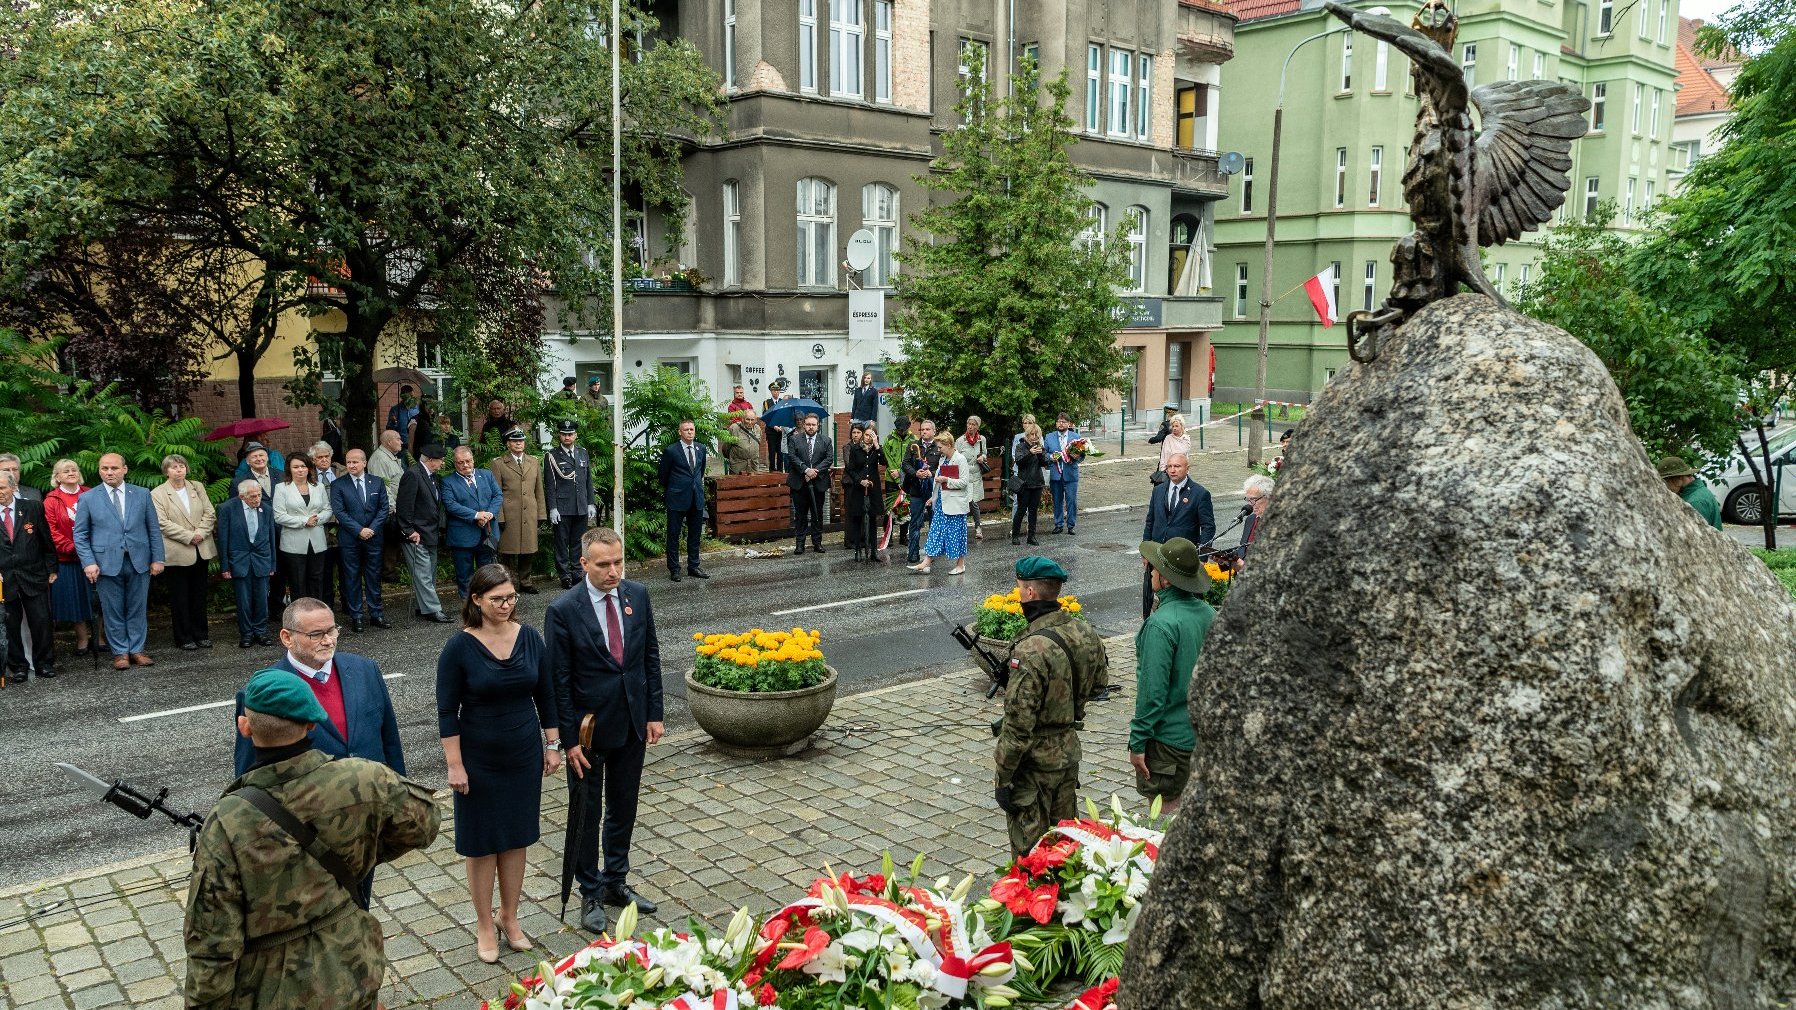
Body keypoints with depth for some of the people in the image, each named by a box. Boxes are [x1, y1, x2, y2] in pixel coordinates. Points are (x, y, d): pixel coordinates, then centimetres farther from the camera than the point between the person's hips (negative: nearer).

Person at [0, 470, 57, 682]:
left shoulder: (33, 508, 1)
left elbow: (46, 541, 6)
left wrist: (51, 569, 6)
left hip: (34, 576, 0)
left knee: (41, 622, 3)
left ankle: (44, 664, 17)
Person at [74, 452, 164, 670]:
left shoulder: (142, 495, 6)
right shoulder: (88, 499, 3)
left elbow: (153, 529, 8)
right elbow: (80, 535, 3)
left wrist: (157, 558, 3)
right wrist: (88, 562, -8)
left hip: (139, 562, 1)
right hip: (107, 563, -1)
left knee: (138, 609, 6)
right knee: (113, 611, 4)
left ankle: (137, 650, 15)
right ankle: (120, 652, 13)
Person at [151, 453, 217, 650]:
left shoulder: (197, 488, 11)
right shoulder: (157, 494, -3)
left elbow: (210, 514, 6)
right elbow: (162, 523, -12)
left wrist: (200, 533, -10)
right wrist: (188, 536, -17)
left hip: (201, 551, 4)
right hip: (176, 553, -4)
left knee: (199, 595, 11)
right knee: (179, 598, 3)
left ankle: (201, 635, 19)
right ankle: (184, 638, 10)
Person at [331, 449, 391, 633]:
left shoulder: (377, 483, 6)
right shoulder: (338, 485, -2)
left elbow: (384, 507, 3)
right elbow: (339, 512, -8)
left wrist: (372, 529, -10)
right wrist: (359, 530, -15)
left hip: (374, 538, 2)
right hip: (349, 540, -2)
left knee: (374, 576, 8)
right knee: (352, 578, 4)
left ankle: (376, 614, 16)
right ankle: (356, 616, 11)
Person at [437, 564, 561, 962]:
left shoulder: (529, 638, -4)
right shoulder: (460, 648, -14)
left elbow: (545, 695, 5)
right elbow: (447, 711, -10)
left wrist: (553, 744, 5)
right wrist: (455, 765, -12)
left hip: (524, 756, 3)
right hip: (479, 760, -3)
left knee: (516, 838, 14)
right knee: (481, 844, 9)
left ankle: (510, 917, 31)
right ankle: (484, 926, 25)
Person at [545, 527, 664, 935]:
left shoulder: (638, 595, -3)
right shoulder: (563, 610, -16)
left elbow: (651, 656, 5)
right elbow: (559, 680, -13)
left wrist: (654, 713, 3)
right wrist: (569, 739, -13)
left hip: (632, 725, 4)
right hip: (589, 729, -4)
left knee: (623, 809, 18)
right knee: (586, 815, 10)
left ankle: (616, 882, 35)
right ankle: (590, 894, 26)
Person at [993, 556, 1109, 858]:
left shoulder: (1031, 650, -28)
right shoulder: (1084, 632, -4)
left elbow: (1018, 724, -25)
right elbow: (1101, 676, 16)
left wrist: (1003, 778, -16)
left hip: (1035, 762, -8)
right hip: (1070, 750, 8)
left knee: (1029, 851, 6)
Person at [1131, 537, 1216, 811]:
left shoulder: (1160, 624, -23)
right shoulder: (1209, 614, 1)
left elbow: (1152, 691, -22)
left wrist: (1137, 742, -14)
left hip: (1169, 736, -8)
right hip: (1202, 732, 8)